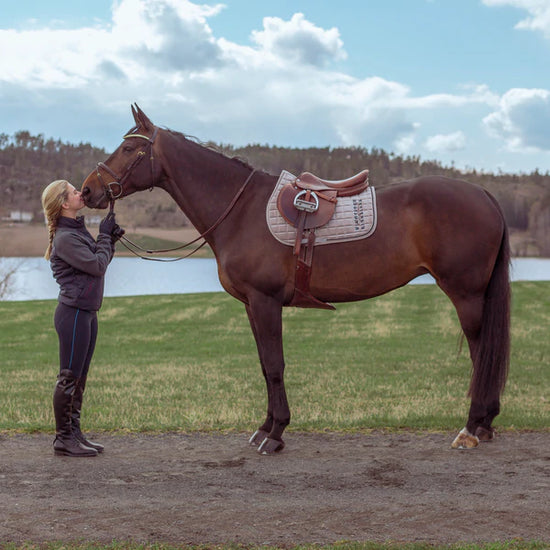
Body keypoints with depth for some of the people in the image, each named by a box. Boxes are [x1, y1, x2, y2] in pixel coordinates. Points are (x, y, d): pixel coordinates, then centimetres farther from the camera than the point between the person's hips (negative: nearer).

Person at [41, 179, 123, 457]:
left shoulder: (78, 230, 14)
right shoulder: (65, 238, -17)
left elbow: (97, 264, 20)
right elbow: (97, 266, -19)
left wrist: (110, 239, 5)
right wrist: (105, 236, -6)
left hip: (87, 313, 10)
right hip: (73, 312, -10)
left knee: (79, 377, 14)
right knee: (69, 377, -2)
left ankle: (74, 433, 23)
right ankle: (63, 439, 7)